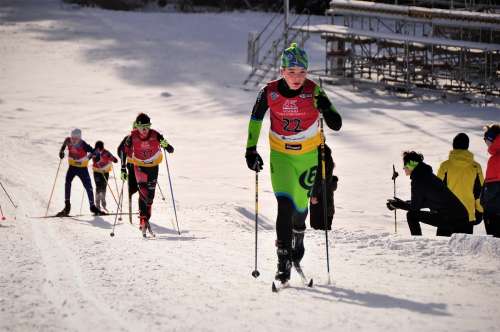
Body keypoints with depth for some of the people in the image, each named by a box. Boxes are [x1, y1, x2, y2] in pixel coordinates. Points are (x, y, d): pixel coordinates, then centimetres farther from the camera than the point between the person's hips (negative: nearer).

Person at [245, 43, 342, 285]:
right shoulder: (269, 92, -15)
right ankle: (283, 260, -13)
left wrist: (326, 109, -40)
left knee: (300, 203, 12)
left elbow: (336, 125, -20)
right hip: (280, 155, -1)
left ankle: (298, 235, 46)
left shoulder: (313, 92, -18)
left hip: (308, 155, 1)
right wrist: (251, 149, -1)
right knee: (285, 204, -16)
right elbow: (255, 119, 3)